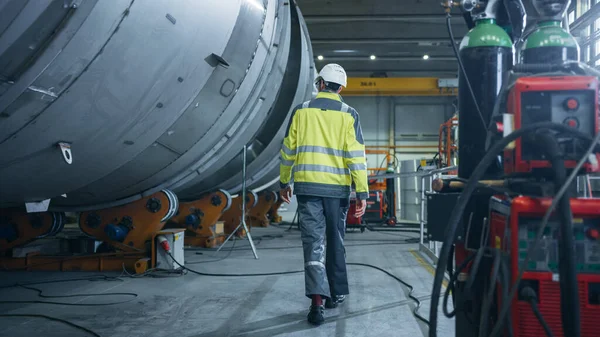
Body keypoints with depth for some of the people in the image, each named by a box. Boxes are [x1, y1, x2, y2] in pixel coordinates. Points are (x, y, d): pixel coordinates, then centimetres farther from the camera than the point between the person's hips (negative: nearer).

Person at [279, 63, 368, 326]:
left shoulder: (301, 110, 4)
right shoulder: (349, 114, 1)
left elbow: (288, 150, 7)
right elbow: (356, 156, -5)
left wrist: (284, 182, 19)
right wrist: (362, 192, -3)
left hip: (307, 186, 0)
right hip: (337, 188, 1)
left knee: (313, 243, -1)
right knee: (336, 242, 16)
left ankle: (318, 298, -15)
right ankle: (336, 294, 27)